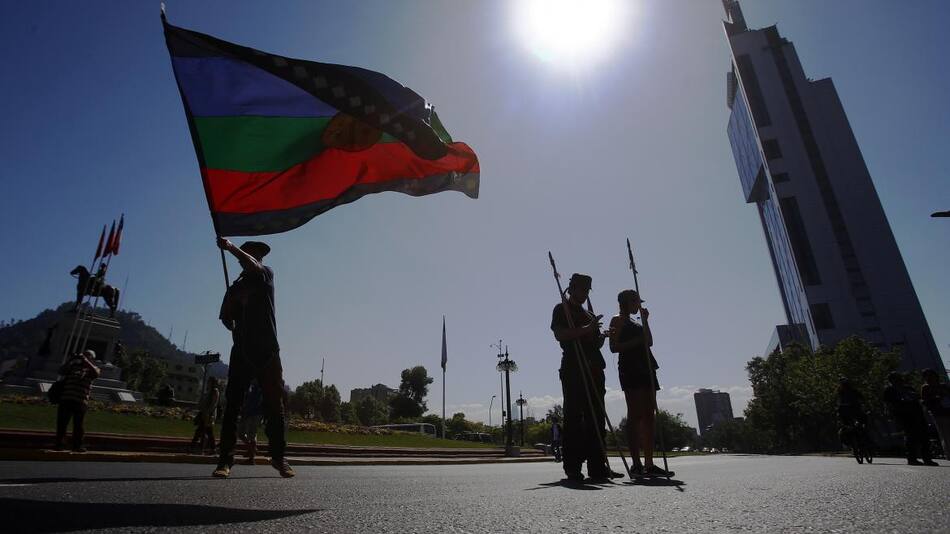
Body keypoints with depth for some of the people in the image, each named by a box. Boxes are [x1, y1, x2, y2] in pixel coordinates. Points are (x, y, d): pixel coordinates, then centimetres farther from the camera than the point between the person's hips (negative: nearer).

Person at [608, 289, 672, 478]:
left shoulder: (635, 323, 26)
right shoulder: (618, 320, 2)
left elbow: (649, 341, 17)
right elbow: (614, 347, -8)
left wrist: (645, 320, 14)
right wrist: (636, 341, -15)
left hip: (645, 369, 8)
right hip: (630, 369, -8)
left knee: (650, 415, 4)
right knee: (635, 415, -10)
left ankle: (649, 464, 6)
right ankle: (636, 464, -9)